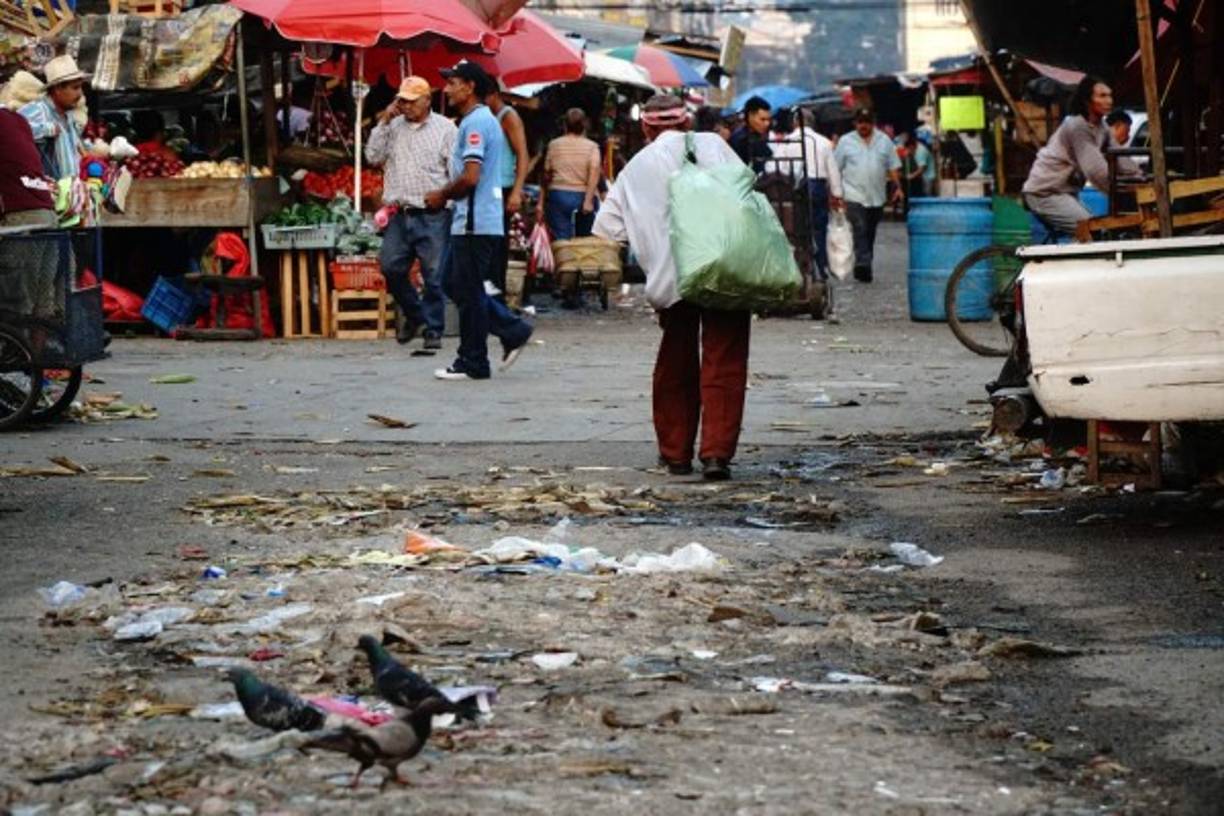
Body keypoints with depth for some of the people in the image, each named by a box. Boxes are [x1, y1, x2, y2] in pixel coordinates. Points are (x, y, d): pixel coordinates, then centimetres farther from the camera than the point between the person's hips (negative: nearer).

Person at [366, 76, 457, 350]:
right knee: (391, 267, 1)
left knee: (434, 274, -3)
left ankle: (433, 329, 5)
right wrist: (383, 122, 1)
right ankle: (414, 315, 21)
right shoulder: (393, 127, 13)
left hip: (433, 215, -4)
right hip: (400, 214, 4)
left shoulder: (444, 128, 2)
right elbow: (373, 156, 6)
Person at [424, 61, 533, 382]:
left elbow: (470, 177, -23)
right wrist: (446, 194, 12)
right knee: (453, 282, 15)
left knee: (468, 292, -3)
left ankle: (472, 363, 4)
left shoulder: (475, 123, -15)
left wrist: (442, 195, -7)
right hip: (474, 221, 10)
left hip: (475, 223, -10)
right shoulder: (484, 120, 17)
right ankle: (512, 330, 13)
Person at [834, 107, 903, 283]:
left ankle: (862, 268, 19)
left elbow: (893, 168, 11)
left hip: (876, 197, 3)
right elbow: (835, 169, 4)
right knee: (860, 231, -17)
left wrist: (898, 188, 1)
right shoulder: (846, 142, 4)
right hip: (854, 197, -3)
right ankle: (863, 265, -25)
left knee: (870, 235, 10)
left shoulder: (884, 141, 10)